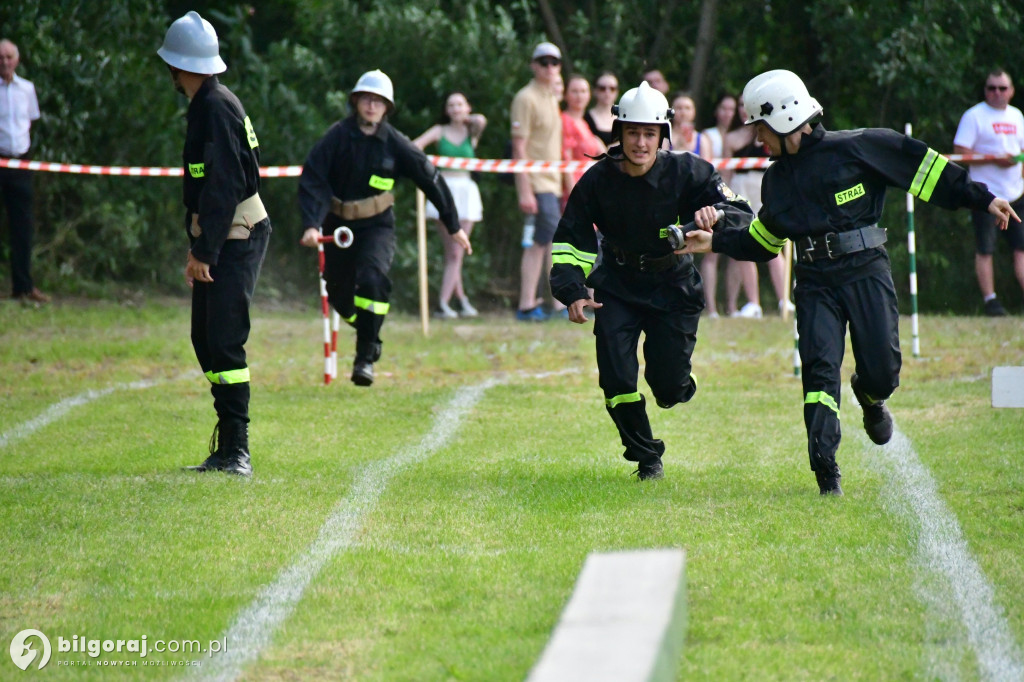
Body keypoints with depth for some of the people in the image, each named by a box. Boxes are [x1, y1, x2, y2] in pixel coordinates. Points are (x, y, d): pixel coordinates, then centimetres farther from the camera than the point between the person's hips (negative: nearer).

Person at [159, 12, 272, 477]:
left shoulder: (217, 108, -16)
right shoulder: (203, 106, 15)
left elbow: (224, 187, -21)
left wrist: (204, 252, -21)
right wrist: (197, 247, 19)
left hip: (236, 237, -10)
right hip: (222, 237, 11)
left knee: (225, 342, -13)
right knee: (205, 339, 11)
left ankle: (236, 452, -14)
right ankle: (226, 449, 15)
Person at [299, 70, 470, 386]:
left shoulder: (395, 144, -7)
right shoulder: (336, 137, -11)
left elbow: (431, 180, 3)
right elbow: (312, 181, -14)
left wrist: (453, 226, 7)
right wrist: (311, 224, -29)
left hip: (377, 225, -1)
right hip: (338, 225, 1)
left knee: (373, 278, -26)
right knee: (339, 295, 7)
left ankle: (366, 357, -19)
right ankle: (369, 336, 40)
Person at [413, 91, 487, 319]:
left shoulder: (471, 132, 9)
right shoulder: (440, 131, 9)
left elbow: (481, 121, -12)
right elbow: (414, 146, -2)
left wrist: (466, 119, 6)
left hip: (466, 191, 0)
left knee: (457, 253, -6)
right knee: (451, 252, -1)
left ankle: (443, 303, -7)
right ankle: (462, 299, 6)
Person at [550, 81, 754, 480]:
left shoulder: (686, 173, -16)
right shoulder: (598, 181, -11)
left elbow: (741, 214, -16)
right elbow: (571, 240, -3)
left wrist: (715, 215, -39)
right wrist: (572, 292, -16)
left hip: (673, 285, -1)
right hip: (618, 287, 1)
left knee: (669, 386, -5)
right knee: (616, 379, -10)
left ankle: (673, 385, 35)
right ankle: (646, 458, 10)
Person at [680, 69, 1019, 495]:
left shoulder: (857, 148, -4)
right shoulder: (777, 178, 14)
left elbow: (924, 168, -2)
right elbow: (761, 241, 26)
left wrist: (983, 199, -2)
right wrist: (715, 243, 16)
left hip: (867, 272, -4)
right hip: (815, 281, 4)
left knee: (882, 373, -7)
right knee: (819, 367, -12)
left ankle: (870, 396, 31)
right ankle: (825, 470, -11)